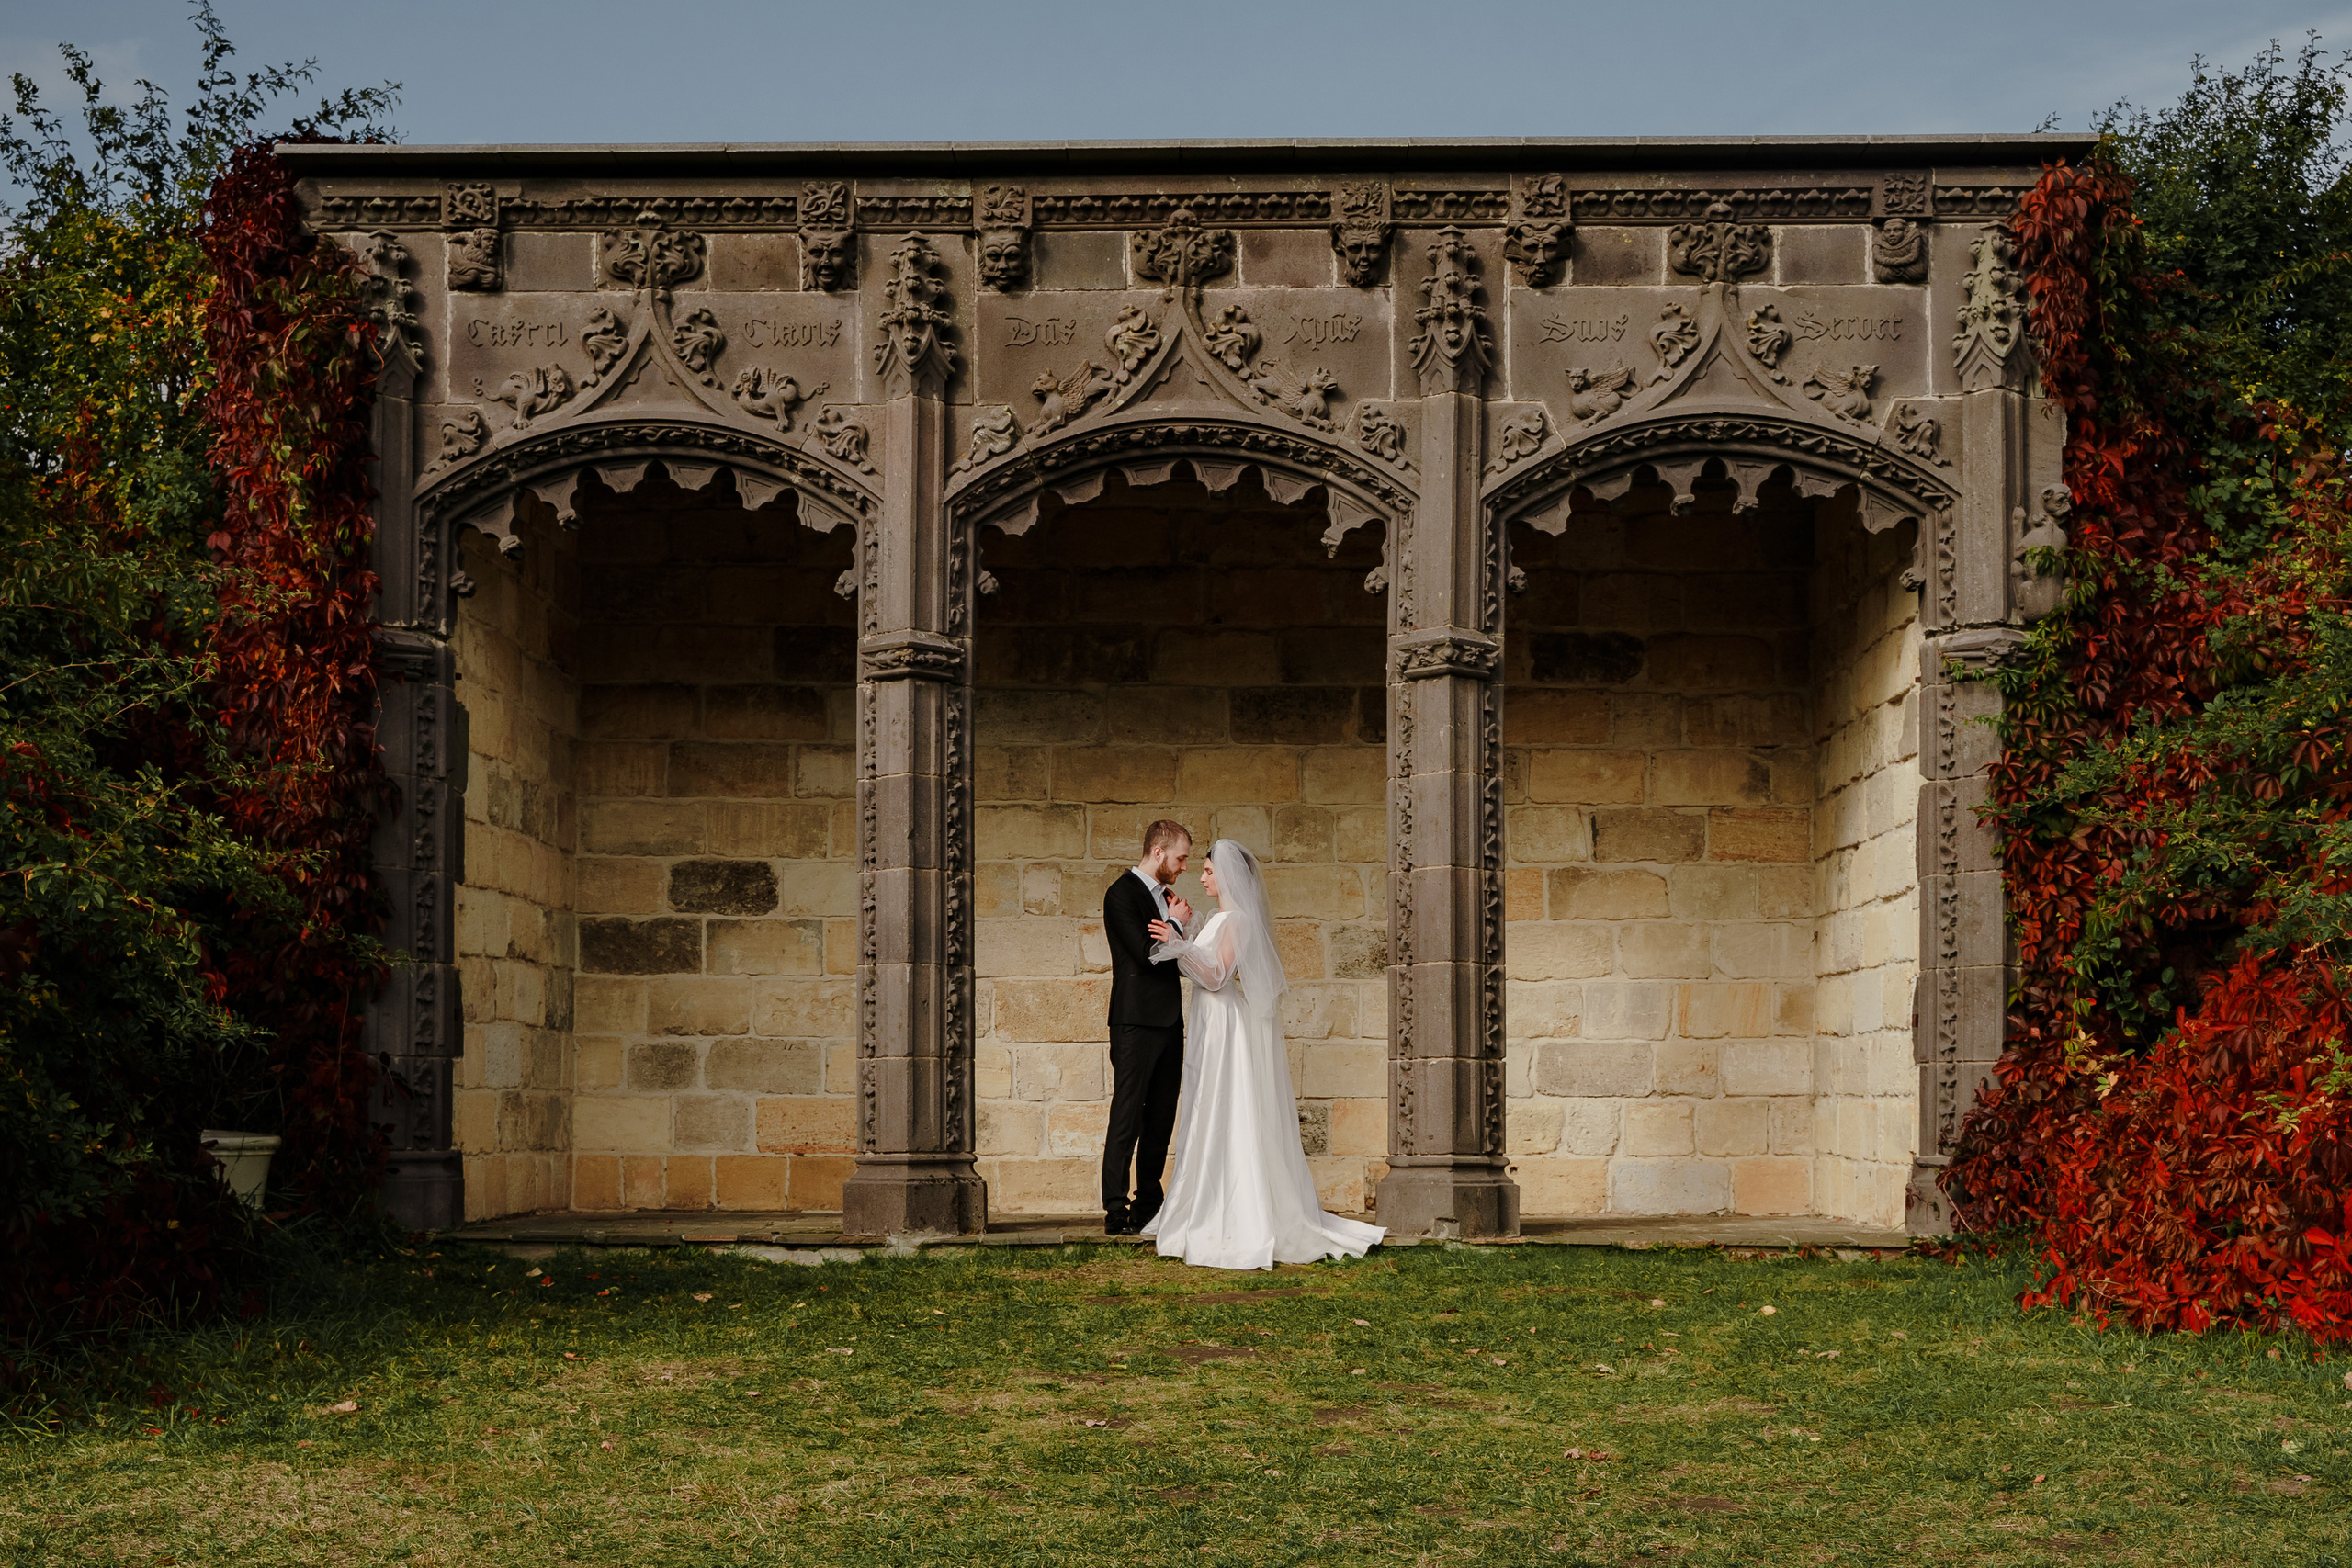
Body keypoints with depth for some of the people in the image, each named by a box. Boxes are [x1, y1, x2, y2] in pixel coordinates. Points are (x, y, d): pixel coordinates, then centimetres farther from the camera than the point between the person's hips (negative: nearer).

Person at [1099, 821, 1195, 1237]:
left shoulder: (1162, 895, 18)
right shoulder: (1122, 894, -9)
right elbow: (1145, 953, -18)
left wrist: (1178, 927, 3)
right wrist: (1176, 924, -4)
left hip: (1168, 1021, 9)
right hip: (1136, 1022, -8)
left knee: (1161, 1120, 10)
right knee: (1127, 1119, -9)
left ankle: (1149, 1204, 16)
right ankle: (1116, 1210, -9)